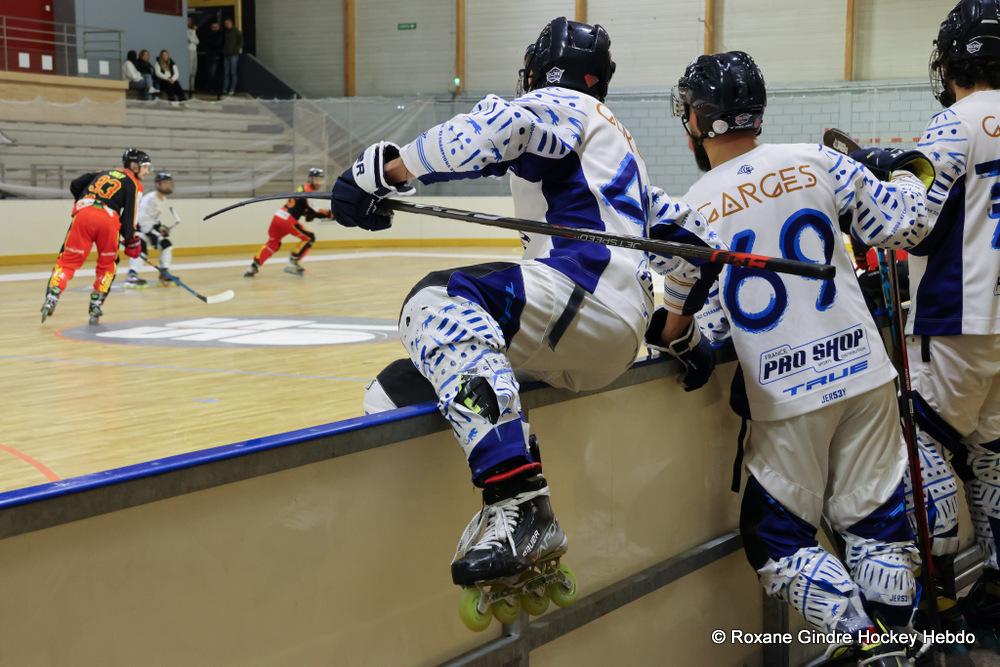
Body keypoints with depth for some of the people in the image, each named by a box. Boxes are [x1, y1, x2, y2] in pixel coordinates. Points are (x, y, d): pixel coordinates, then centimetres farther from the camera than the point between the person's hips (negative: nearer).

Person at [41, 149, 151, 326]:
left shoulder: (105, 172, 28)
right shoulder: (133, 184, 12)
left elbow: (75, 184, 22)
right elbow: (128, 216, 3)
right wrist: (131, 241, 14)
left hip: (83, 214, 3)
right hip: (108, 219, -3)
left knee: (68, 260, 6)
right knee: (107, 265, 17)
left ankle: (52, 297, -12)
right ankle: (95, 306, 11)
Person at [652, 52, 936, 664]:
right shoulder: (817, 162, -2)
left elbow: (675, 326, 1)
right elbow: (905, 225, 1)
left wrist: (659, 331, 23)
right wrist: (906, 172, 20)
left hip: (787, 396, -3)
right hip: (865, 372, 3)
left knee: (775, 537, 11)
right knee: (876, 516, 14)